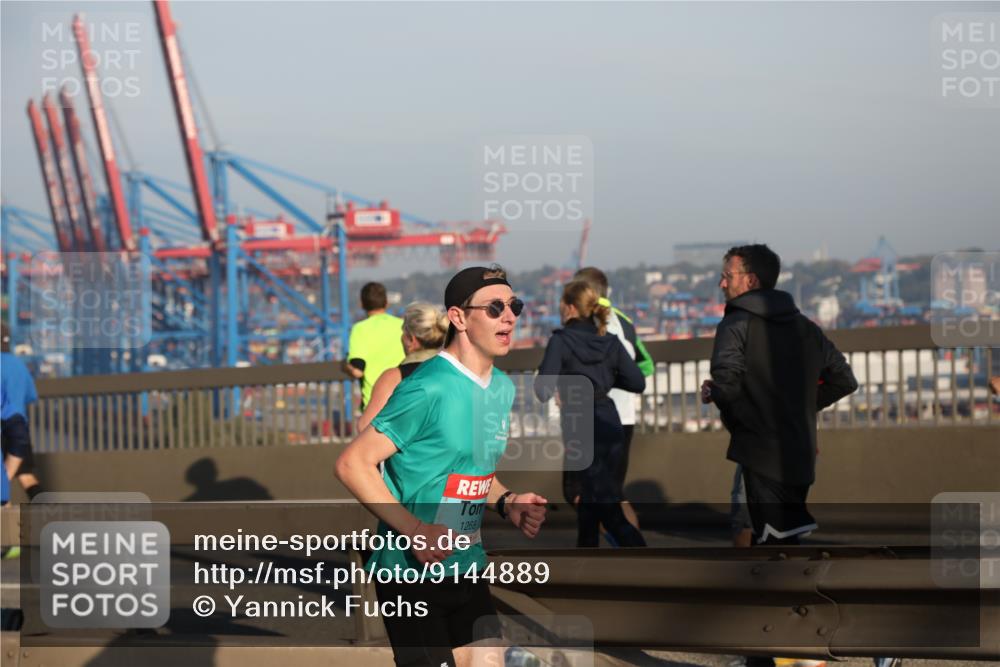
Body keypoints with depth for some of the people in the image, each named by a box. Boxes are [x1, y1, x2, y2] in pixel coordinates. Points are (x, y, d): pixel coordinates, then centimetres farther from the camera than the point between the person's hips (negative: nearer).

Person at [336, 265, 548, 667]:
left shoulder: (503, 389, 8)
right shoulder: (428, 389, -18)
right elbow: (352, 464, -19)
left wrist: (506, 503, 3)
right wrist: (414, 531, -25)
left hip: (467, 568, 8)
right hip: (412, 573, -8)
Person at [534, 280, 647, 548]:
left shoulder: (561, 341, -11)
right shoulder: (610, 342, 4)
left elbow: (543, 390, -15)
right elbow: (638, 382, 1)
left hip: (581, 432, -6)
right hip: (610, 428, 6)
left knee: (610, 511, -7)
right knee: (588, 499, 21)